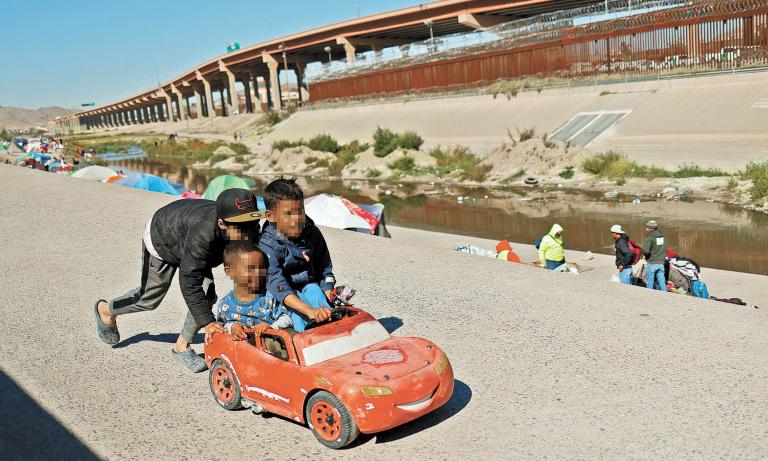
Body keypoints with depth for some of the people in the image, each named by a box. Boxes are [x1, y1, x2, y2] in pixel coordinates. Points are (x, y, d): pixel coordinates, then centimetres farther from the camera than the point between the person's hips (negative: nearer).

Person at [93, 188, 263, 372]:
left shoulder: (250, 232, -32)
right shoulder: (202, 233, -49)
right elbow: (189, 281, -43)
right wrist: (207, 322, -44)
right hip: (161, 240, -5)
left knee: (207, 296, -9)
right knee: (149, 298, 12)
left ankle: (182, 346, 12)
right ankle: (106, 310, 43)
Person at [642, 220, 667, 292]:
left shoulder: (649, 237, -13)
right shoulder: (662, 236, 9)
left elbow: (646, 251, -24)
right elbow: (664, 249, 15)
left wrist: (642, 251, -4)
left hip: (652, 263, -6)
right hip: (661, 263, 6)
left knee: (650, 284, 4)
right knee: (662, 283, 7)